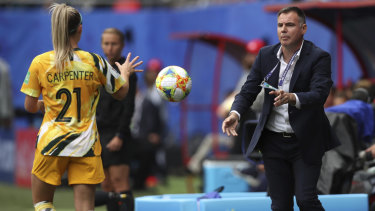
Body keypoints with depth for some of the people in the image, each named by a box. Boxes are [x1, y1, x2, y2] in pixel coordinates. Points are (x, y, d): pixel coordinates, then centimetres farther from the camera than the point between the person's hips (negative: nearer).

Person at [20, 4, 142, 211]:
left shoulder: (40, 63, -3)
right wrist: (125, 73, 34)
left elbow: (30, 106, 4)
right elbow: (121, 92, 13)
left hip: (51, 143, -1)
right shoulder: (94, 62, -2)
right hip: (86, 145, 1)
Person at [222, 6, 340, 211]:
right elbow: (248, 90, 2)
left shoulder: (319, 57, -10)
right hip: (273, 142, 4)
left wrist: (292, 98, -43)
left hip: (305, 142, -4)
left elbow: (319, 94, -23)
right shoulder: (266, 55, 4)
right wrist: (235, 113, -18)